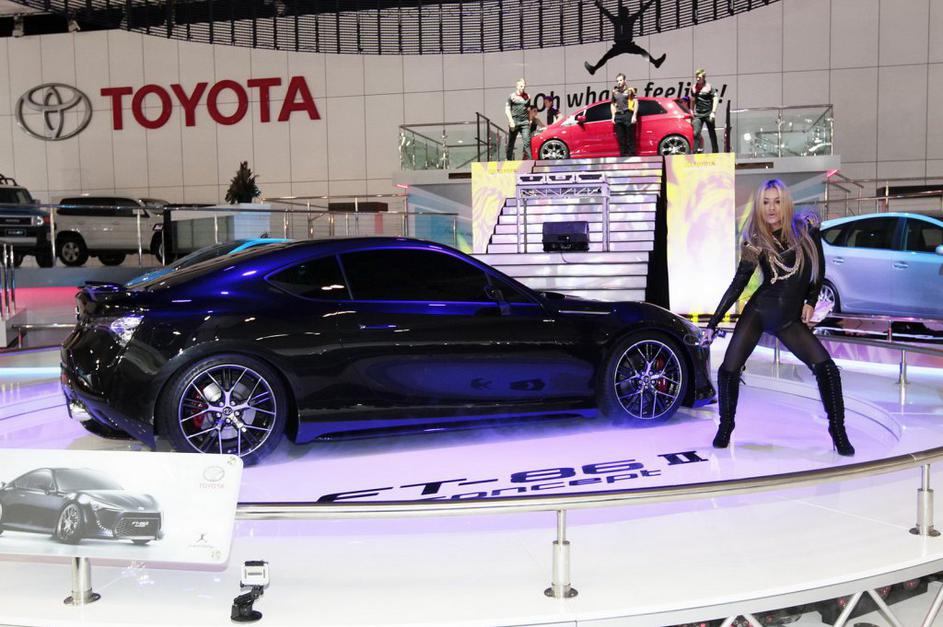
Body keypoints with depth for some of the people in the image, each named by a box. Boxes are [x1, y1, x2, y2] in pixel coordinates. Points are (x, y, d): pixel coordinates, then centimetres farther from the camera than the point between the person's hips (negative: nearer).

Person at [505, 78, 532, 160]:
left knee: (527, 142, -10)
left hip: (524, 122, 2)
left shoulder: (527, 97, 13)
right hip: (514, 123, -2)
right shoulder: (512, 96, 3)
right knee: (510, 144, 4)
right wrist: (511, 121, -10)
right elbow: (507, 110, 0)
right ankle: (509, 161, 14)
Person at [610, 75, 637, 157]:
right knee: (620, 139, 5)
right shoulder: (614, 91, 16)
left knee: (630, 138, -4)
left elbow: (636, 103, 0)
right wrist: (613, 116, 11)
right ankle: (623, 155, 10)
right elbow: (612, 104, 22)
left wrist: (634, 116, -9)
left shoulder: (630, 90, 3)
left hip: (628, 115, -4)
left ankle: (631, 155, -3)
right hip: (618, 116, 4)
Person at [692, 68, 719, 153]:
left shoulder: (709, 87, -4)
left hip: (708, 114, -3)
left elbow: (715, 99, -6)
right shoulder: (694, 88, 9)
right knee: (696, 133, -11)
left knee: (712, 134, 4)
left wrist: (713, 112, -15)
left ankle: (715, 152, 13)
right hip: (698, 114, 3)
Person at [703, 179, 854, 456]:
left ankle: (838, 432, 4)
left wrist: (810, 302, 1)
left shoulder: (806, 228, -4)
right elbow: (737, 285, -3)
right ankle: (725, 427, 17)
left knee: (826, 367, -12)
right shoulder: (755, 241, -6)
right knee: (728, 370, -7)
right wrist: (713, 324, -5)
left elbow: (818, 268, 10)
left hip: (790, 318, 1)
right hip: (758, 311, -1)